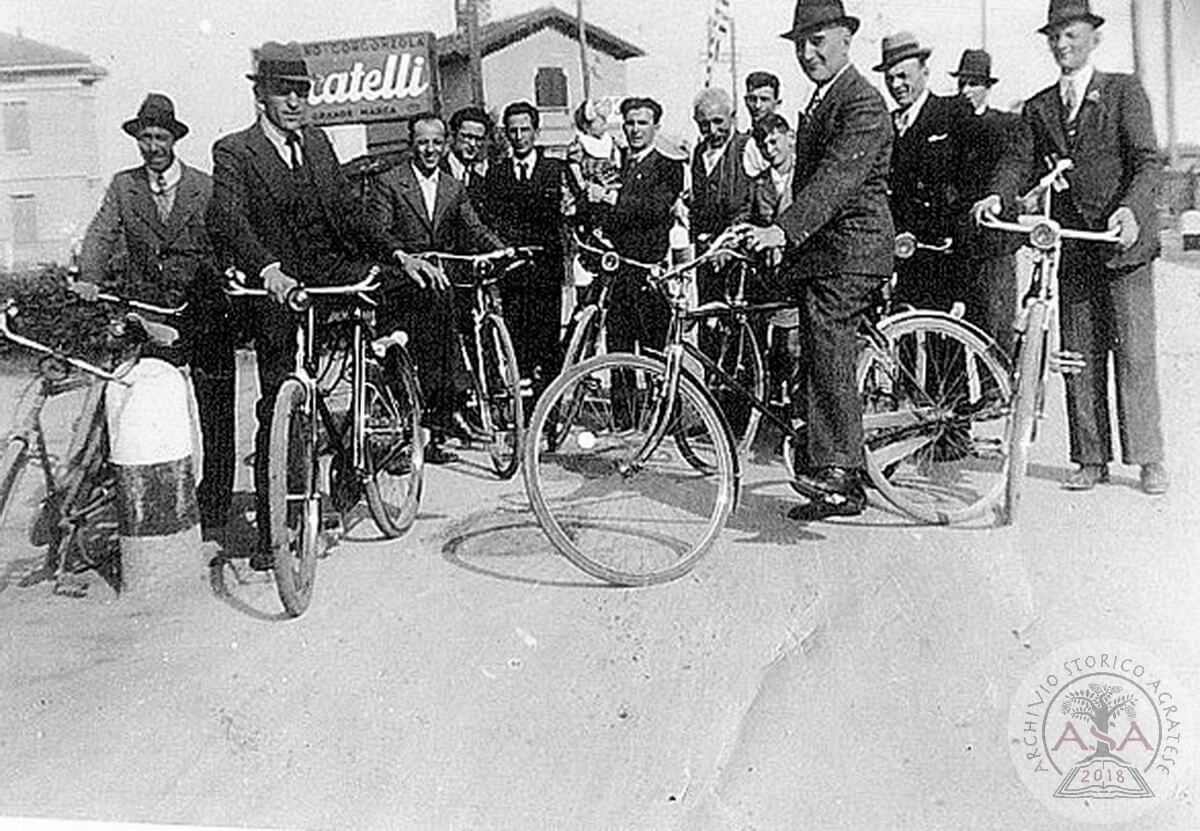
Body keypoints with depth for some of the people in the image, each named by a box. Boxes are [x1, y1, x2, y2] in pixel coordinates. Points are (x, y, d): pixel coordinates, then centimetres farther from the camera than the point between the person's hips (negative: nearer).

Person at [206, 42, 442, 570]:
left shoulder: (318, 143, 14)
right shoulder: (233, 152, -3)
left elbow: (348, 211, 13)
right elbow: (227, 220, -19)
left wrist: (397, 254, -3)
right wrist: (267, 269, -38)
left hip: (338, 278, 5)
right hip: (283, 292, -5)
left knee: (418, 283, -13)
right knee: (277, 412, -4)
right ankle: (271, 533, 10)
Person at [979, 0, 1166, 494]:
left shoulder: (1124, 91, 3)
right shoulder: (1038, 107, 14)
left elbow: (1147, 160, -6)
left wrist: (1131, 209, -23)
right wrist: (1000, 197, -10)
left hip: (1123, 239, -3)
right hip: (1070, 246, 4)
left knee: (1134, 354, -3)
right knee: (1079, 357, 4)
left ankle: (1148, 459, 5)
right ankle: (1090, 460, 11)